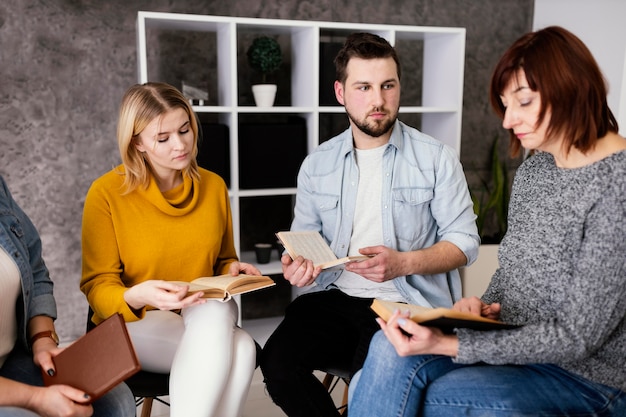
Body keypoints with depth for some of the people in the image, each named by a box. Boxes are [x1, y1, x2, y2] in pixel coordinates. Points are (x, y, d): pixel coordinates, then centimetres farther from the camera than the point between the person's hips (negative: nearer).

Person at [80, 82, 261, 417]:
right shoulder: (107, 193, -10)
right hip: (134, 323, -4)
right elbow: (97, 286, -10)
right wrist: (137, 296, -31)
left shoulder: (213, 185, 3)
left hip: (205, 313, 4)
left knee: (215, 312, -35)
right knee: (240, 348, -31)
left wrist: (233, 271, -8)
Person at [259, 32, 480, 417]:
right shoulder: (317, 165, 10)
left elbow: (464, 241, 0)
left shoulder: (437, 158, 0)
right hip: (333, 297, 3)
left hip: (407, 302, -3)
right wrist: (296, 264, -9)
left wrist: (404, 263, -18)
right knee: (278, 362, -22)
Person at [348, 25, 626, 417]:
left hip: (586, 374, -6)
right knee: (391, 350, -20)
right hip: (515, 342, 6)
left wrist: (446, 346, -24)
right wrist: (485, 304, -5)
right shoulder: (533, 169, 5)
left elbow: (576, 337, -21)